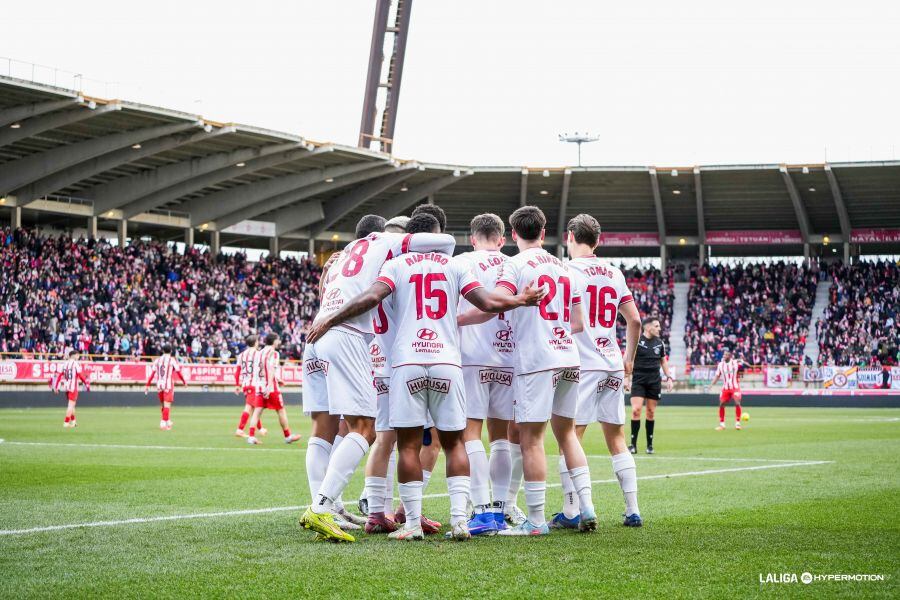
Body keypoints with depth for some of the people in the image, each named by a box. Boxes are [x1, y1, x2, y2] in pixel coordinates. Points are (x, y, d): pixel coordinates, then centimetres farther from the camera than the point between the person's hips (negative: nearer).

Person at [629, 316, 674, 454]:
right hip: (638, 380, -4)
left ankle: (650, 444, 14)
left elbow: (663, 361, 19)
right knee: (636, 409, -13)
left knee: (651, 412, 5)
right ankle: (633, 444, -7)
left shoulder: (660, 343, 9)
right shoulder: (636, 341, -4)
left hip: (654, 381, 4)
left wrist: (669, 378, 13)